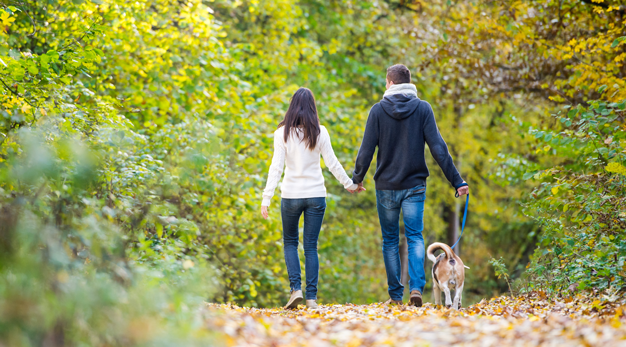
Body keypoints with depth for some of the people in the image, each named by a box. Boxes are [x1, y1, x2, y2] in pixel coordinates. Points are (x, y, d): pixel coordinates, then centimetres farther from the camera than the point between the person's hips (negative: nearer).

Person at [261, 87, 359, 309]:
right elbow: (332, 163, 2)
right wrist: (349, 184, 16)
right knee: (311, 245, 6)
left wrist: (267, 198, -6)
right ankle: (311, 297, 3)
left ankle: (296, 289, 0)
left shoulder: (283, 133, -5)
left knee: (290, 242, 15)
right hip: (316, 195, 1)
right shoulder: (320, 132, -1)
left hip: (291, 195, -1)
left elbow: (276, 167, -8)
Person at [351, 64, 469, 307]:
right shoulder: (423, 108, -1)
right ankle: (416, 288, -16)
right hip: (414, 186, 0)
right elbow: (438, 147, -7)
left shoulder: (378, 110, -3)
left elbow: (367, 149, -3)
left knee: (390, 241, 9)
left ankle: (395, 294, 10)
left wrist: (357, 178, 12)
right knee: (415, 237, 3)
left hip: (386, 186, 0)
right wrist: (457, 180, -6)